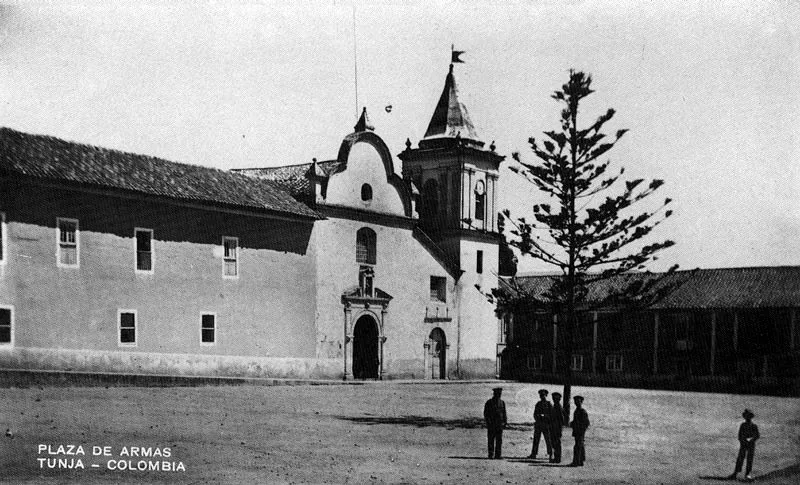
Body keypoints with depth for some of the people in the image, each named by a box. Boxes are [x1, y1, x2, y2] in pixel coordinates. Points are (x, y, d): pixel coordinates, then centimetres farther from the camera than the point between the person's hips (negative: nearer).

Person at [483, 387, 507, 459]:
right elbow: (485, 413, -1)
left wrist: (504, 422, 6)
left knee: (499, 440, -1)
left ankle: (498, 455, 2)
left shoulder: (502, 403, 11)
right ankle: (491, 455, 2)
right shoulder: (489, 403, 0)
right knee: (491, 440, -1)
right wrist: (488, 422, -10)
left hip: (499, 424, 3)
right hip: (491, 425, -3)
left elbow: (504, 413, 15)